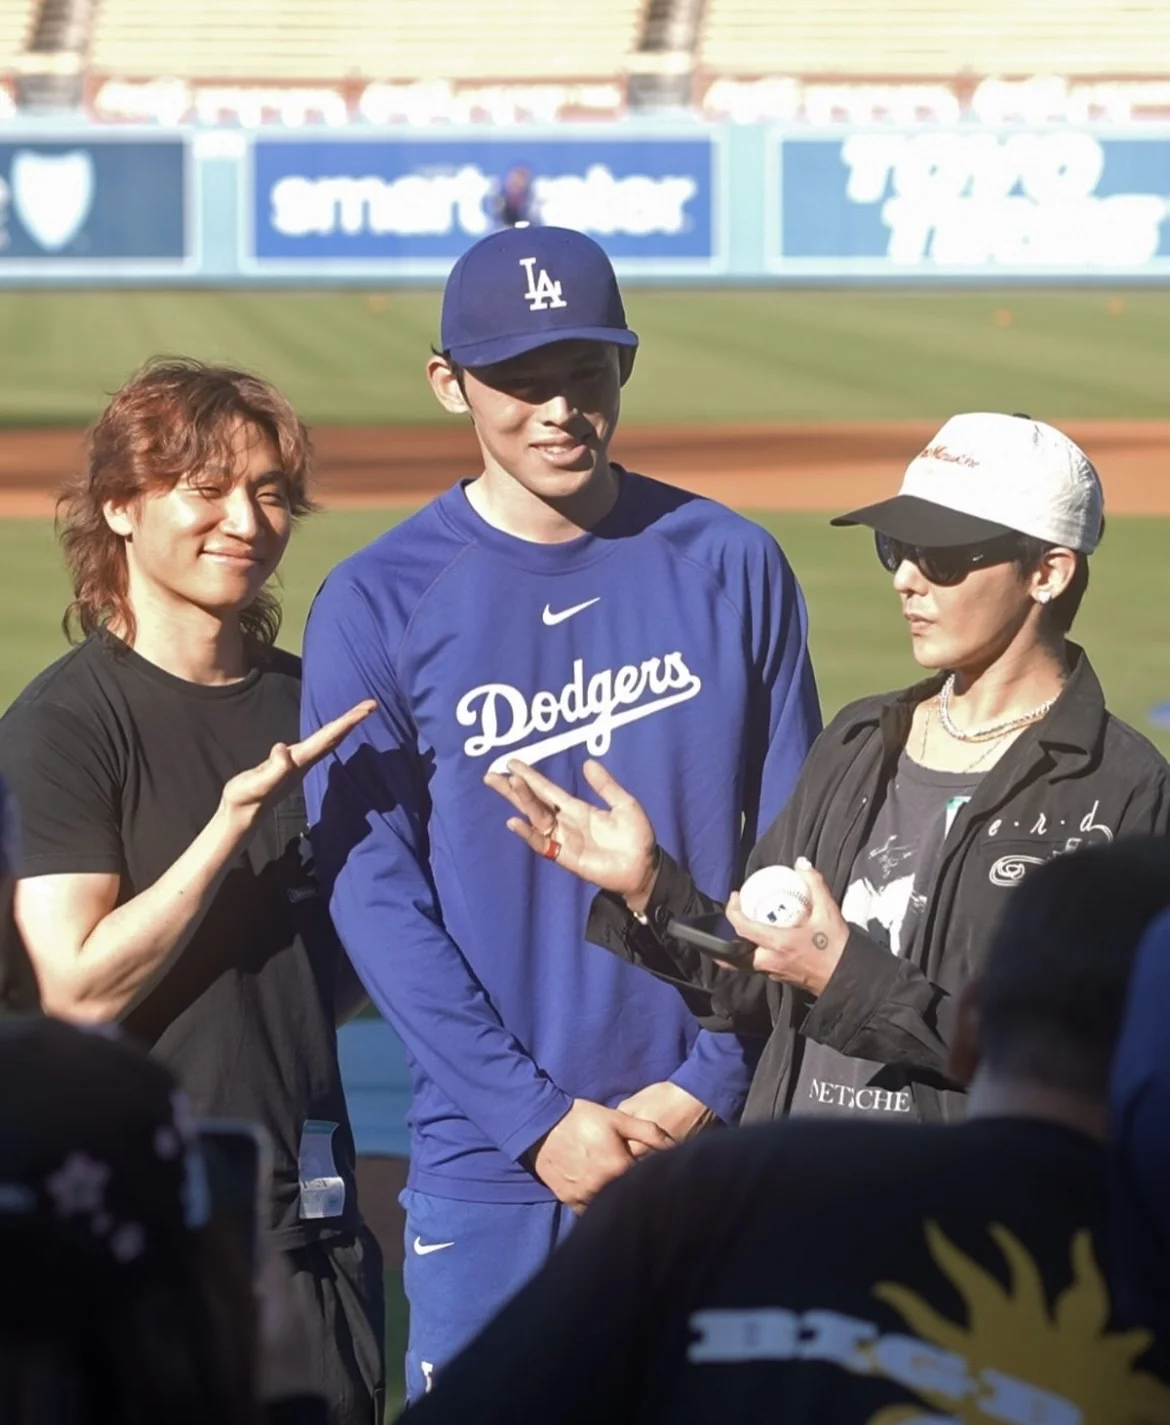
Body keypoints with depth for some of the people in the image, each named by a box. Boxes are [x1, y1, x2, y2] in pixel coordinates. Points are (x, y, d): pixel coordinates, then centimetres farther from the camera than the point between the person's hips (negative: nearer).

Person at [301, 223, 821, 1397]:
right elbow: (372, 894, -5)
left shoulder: (732, 569, 3)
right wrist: (537, 1118, -12)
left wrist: (712, 1079, -5)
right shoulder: (376, 605, -2)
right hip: (488, 1163, -1)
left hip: (714, 1133, 1)